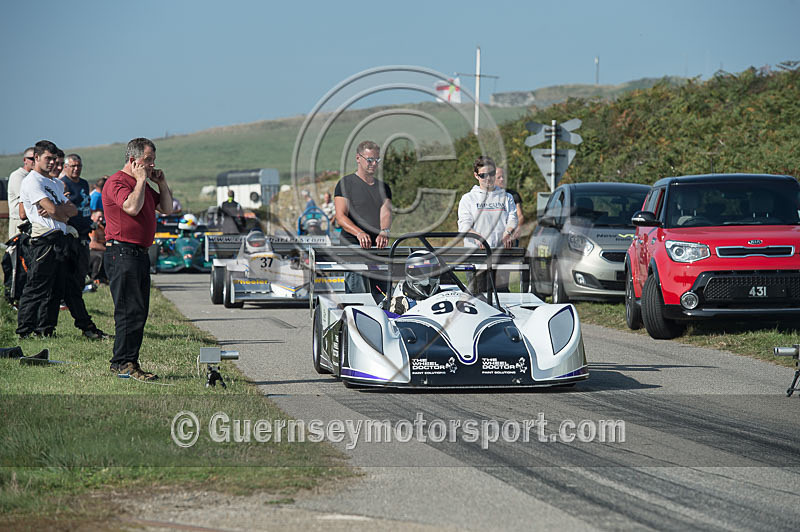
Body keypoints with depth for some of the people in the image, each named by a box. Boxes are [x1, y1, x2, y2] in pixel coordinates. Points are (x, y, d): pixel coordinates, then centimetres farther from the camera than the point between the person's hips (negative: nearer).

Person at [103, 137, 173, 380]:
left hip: (140, 253, 10)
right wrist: (140, 180, -14)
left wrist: (162, 183, 12)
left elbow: (167, 209, 24)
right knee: (130, 310, -11)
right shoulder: (117, 182, -9)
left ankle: (123, 362, 12)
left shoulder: (143, 185, 20)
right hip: (121, 253, -10)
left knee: (139, 312, 8)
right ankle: (124, 363, -8)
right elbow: (132, 207, -25)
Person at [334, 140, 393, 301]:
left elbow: (386, 212, 3)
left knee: (381, 298, -2)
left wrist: (384, 232, -20)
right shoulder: (346, 183, 4)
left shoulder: (383, 187, 19)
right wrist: (359, 233, -25)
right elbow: (340, 217, -6)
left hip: (379, 247, 5)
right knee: (357, 294, -14)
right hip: (353, 246, -5)